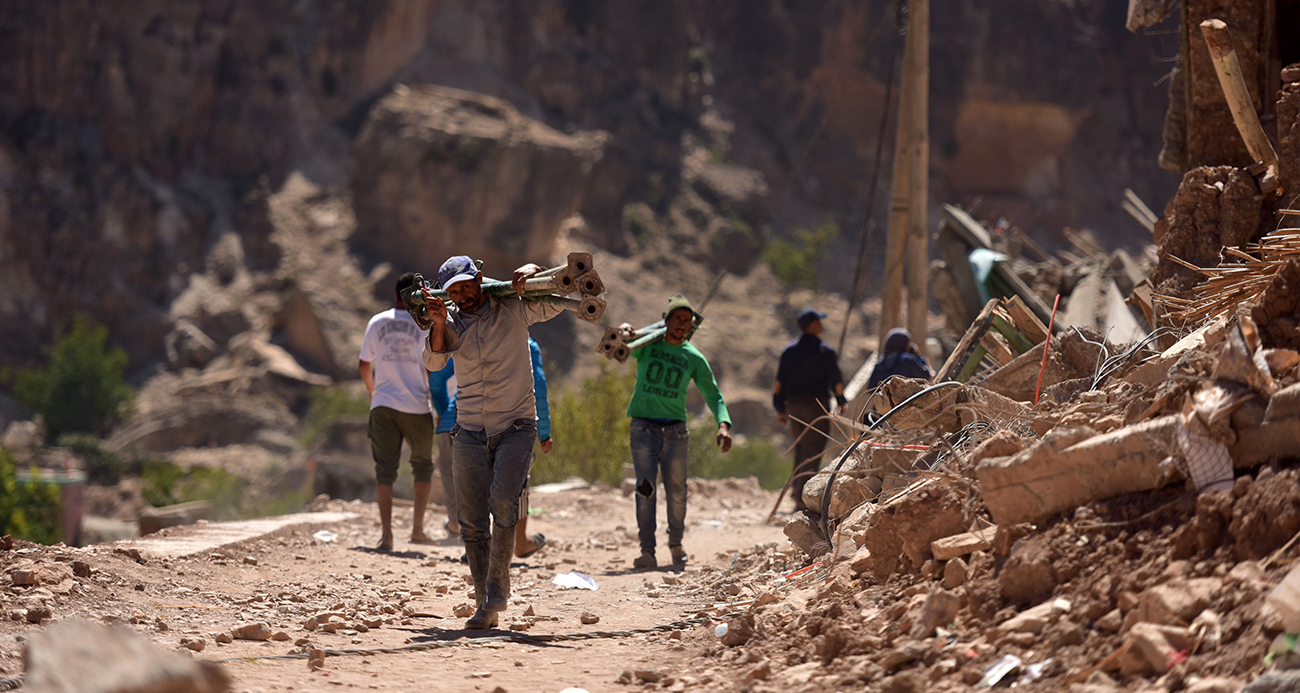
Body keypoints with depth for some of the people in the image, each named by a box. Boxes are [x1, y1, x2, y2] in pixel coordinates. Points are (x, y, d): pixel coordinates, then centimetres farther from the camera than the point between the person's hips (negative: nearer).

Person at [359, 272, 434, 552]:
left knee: (384, 469, 3)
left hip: (383, 405, 2)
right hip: (416, 406, -2)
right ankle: (417, 528, 10)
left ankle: (386, 533, -9)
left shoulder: (377, 322, 4)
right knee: (422, 465, 16)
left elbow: (364, 365, 9)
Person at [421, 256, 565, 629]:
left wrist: (532, 271, -16)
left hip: (516, 427, -3)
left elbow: (556, 302, 0)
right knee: (473, 525, 0)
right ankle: (485, 607, 7)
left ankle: (498, 590, -16)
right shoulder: (452, 323, 7)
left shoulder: (514, 309, 2)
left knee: (503, 501, -25)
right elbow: (434, 362, -8)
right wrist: (438, 324, -25)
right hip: (470, 431, 3)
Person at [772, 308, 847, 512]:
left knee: (800, 448, 23)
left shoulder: (789, 350, 6)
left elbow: (779, 381, 5)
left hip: (794, 405, 4)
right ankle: (802, 501, -9)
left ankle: (796, 487, 15)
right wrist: (841, 401, 14)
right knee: (812, 453, -3)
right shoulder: (825, 351, -5)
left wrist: (780, 409, 10)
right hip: (817, 406, -4)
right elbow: (836, 380, -2)